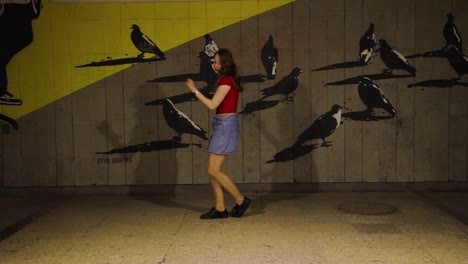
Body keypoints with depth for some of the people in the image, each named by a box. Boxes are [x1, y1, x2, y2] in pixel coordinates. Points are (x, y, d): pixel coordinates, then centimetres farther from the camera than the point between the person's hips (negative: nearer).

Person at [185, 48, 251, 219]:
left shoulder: (226, 80, -13)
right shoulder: (229, 80, 17)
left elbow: (212, 105, -18)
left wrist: (194, 90, -12)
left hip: (226, 125, -10)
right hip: (223, 125, 10)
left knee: (214, 171, -8)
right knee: (213, 170, 7)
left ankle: (241, 200, 4)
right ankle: (220, 208, 11)